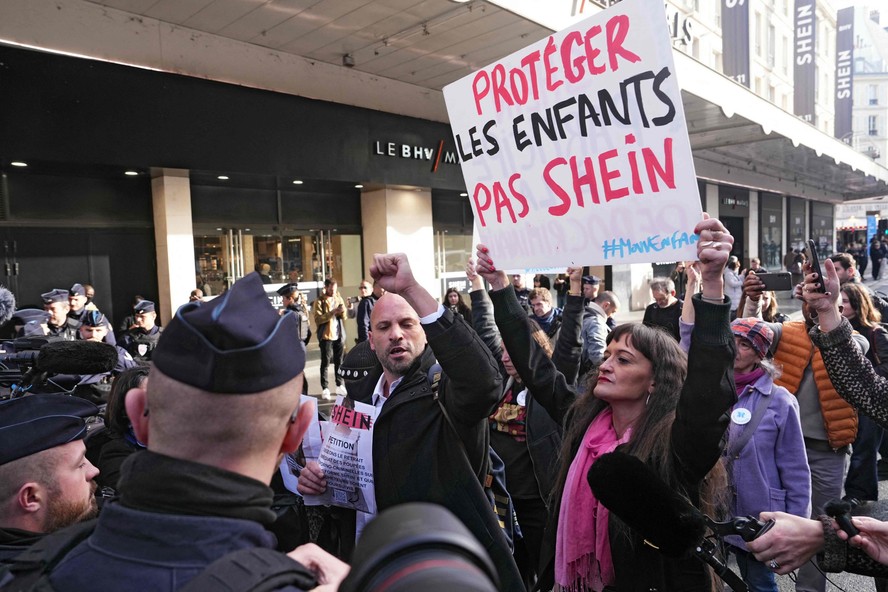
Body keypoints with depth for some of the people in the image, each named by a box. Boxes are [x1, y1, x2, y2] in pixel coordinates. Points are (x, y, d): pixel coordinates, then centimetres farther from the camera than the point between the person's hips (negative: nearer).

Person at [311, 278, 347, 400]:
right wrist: (332, 312, -22)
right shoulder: (320, 301, -3)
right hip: (326, 335, -4)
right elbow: (318, 318, -14)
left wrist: (342, 311, -11)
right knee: (325, 362, -3)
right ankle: (325, 388, 1)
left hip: (339, 335, 4)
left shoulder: (339, 299, 11)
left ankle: (339, 385, 20)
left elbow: (344, 317, 11)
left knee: (339, 361, 10)